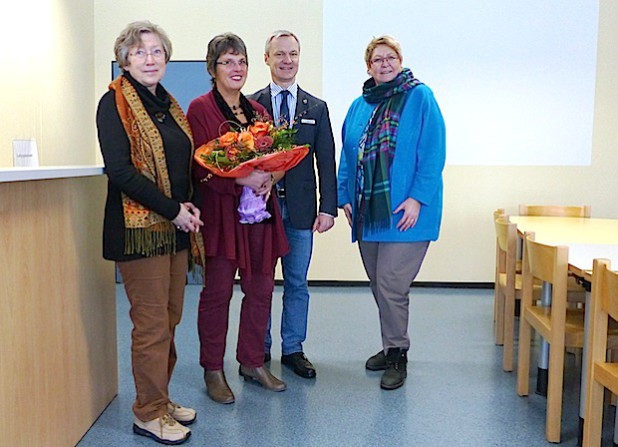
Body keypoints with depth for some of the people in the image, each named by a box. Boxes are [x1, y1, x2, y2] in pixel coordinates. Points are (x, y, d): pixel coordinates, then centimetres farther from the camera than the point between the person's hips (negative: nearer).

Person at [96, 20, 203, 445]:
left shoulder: (168, 104, 16)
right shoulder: (115, 102, -6)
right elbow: (120, 170, -15)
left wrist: (190, 207, 2)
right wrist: (173, 210, -15)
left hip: (176, 226, 7)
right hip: (139, 226, -7)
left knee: (170, 318, 12)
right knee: (152, 323, -1)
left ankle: (160, 398, 27)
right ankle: (149, 413, 14)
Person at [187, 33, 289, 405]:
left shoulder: (257, 110, 16)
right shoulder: (201, 109, -2)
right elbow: (201, 166, -10)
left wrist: (269, 178, -6)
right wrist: (242, 179, -21)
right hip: (221, 210, -6)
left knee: (261, 289, 9)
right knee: (218, 292, 2)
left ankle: (252, 362, 26)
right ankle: (213, 370, 17)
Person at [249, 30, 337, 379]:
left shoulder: (317, 108, 9)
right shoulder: (251, 105, 3)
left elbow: (326, 162, 5)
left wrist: (328, 207, -3)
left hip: (300, 208, 2)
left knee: (297, 282, 9)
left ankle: (293, 349, 22)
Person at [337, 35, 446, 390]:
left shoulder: (419, 97, -4)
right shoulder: (360, 106, 14)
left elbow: (433, 152, -10)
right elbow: (348, 156, 16)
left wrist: (417, 198, -17)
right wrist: (345, 196, 7)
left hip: (404, 212, -6)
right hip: (367, 213, 6)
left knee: (391, 286, -8)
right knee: (380, 287, 14)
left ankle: (397, 355, 11)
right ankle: (391, 346, 30)